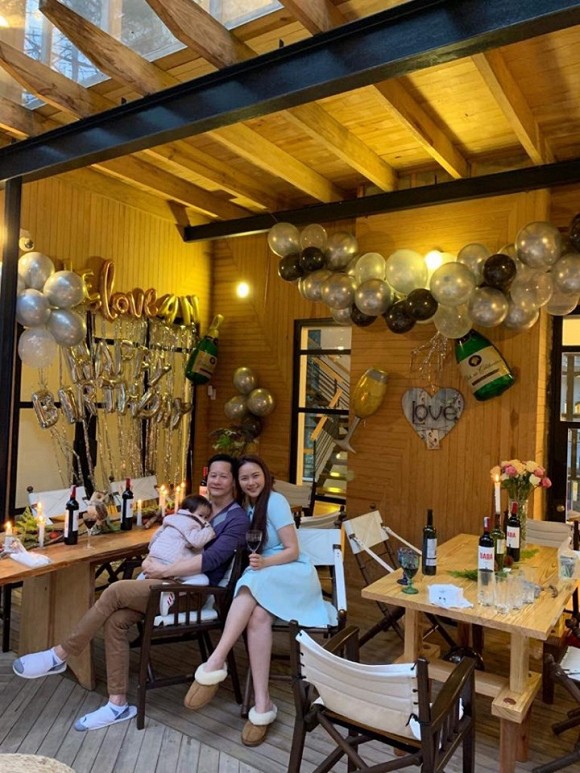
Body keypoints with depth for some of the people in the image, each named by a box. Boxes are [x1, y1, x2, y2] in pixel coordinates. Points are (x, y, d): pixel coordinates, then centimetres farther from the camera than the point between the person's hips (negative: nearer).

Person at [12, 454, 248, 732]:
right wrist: (151, 559, -4)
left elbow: (211, 559, -20)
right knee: (116, 619, -15)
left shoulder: (237, 518, -7)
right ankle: (118, 703, -6)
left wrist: (165, 570, -19)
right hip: (170, 581, 7)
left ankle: (59, 655, -4)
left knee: (116, 591, -20)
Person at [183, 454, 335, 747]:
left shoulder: (275, 501, -6)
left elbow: (292, 551, -9)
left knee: (252, 585, -35)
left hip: (292, 574, -4)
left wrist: (264, 563, -26)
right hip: (260, 580, 4)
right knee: (258, 615, -30)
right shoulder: (242, 506, 13)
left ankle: (215, 664, -38)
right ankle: (262, 704, -30)